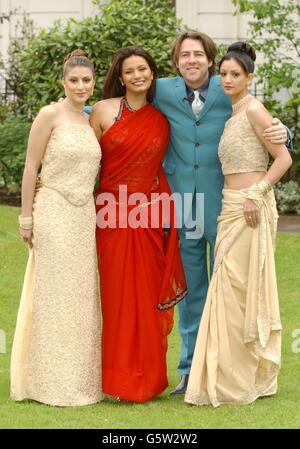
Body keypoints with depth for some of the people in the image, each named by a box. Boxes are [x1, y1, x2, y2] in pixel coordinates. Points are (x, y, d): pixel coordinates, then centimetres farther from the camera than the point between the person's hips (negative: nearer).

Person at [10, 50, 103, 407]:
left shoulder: (92, 121, 11)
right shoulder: (50, 115, -6)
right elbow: (30, 168, -7)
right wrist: (26, 218, -9)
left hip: (85, 215, 6)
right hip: (54, 213, -6)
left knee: (81, 297, 9)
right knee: (55, 297, -2)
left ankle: (79, 379, 16)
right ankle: (53, 383, 4)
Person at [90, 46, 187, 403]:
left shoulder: (162, 119, 8)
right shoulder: (103, 111, 1)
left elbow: (166, 166, 14)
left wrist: (170, 218, 10)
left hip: (152, 215, 2)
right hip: (114, 213, -2)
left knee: (150, 296, 4)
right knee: (120, 295, 1)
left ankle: (148, 379, 13)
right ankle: (122, 380, 9)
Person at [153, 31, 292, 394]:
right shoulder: (163, 92, 2)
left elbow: (264, 129, 2)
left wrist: (282, 134, -20)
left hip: (223, 206, -2)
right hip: (181, 207, 2)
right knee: (189, 289, 11)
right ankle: (191, 368, 20)